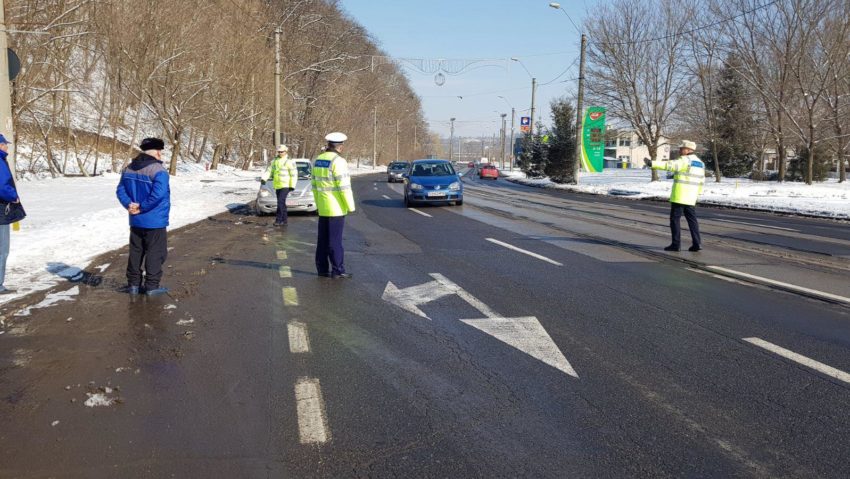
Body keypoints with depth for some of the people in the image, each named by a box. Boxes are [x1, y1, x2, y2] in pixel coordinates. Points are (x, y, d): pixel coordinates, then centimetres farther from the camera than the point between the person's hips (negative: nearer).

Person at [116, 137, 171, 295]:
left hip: (135, 221, 7)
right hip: (155, 221, -7)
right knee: (155, 253, 2)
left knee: (136, 252, 15)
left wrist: (129, 204, -7)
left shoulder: (129, 168, 9)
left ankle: (133, 284, 20)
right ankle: (152, 286, 5)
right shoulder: (159, 171, -17)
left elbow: (121, 190, 6)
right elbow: (158, 195, -27)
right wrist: (142, 207, -16)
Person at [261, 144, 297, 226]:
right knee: (282, 203, 10)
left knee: (281, 202, -15)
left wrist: (292, 186, -11)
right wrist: (264, 179, -7)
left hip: (285, 186, -6)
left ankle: (278, 219, -12)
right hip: (277, 186, 6)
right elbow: (268, 170, 9)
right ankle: (284, 220, 17)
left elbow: (294, 175, -7)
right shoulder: (274, 161, 12)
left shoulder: (289, 161, -6)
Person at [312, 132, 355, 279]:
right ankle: (337, 270, 1)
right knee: (335, 240, -3)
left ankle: (322, 269, 15)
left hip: (323, 207, 7)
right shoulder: (338, 161, -15)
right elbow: (344, 187, -18)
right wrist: (350, 206, -10)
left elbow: (315, 185, 13)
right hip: (336, 208, -7)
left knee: (323, 239, 11)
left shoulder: (317, 161, 8)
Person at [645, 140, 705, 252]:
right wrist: (696, 194, 24)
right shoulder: (700, 163, 15)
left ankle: (676, 244, -2)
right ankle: (697, 243, 5)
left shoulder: (684, 160, -11)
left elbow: (669, 165, -26)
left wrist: (652, 164, -32)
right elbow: (701, 181, 18)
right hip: (691, 197, 8)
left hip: (679, 195, -8)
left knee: (675, 219, -1)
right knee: (692, 219, 10)